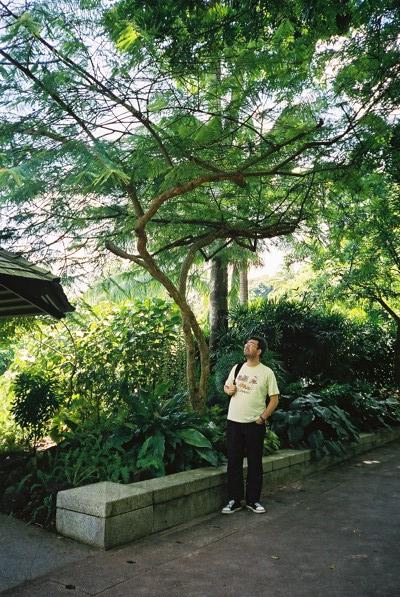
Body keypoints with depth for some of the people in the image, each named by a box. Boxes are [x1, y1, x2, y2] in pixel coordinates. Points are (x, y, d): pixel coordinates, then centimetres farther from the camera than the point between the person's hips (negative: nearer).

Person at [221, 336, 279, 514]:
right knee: (234, 461, 7)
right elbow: (226, 386, 20)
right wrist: (228, 390, -4)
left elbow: (274, 398, -3)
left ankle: (253, 500, 21)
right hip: (234, 421, 3)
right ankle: (234, 500, 17)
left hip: (255, 424, -3)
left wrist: (263, 417, -12)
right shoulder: (237, 368, 8)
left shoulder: (267, 372, -4)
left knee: (255, 463, 7)